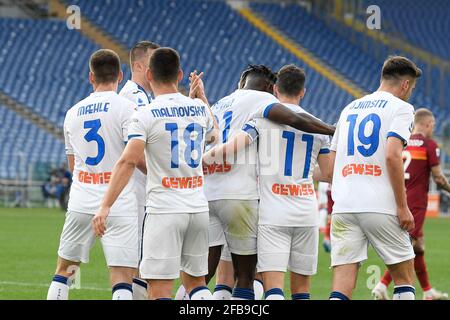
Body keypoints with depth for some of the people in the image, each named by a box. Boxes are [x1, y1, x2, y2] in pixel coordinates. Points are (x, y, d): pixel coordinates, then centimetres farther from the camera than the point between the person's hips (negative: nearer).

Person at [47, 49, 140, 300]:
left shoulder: (73, 112, 12)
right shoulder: (125, 108, -5)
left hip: (81, 202, 4)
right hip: (119, 204, -4)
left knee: (64, 270, 16)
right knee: (122, 278, -7)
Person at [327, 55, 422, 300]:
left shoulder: (349, 108, 21)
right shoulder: (400, 108, 1)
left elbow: (331, 162, 19)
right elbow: (392, 156, -13)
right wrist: (402, 207, -11)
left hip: (343, 207, 5)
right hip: (381, 207, -5)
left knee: (342, 288, -3)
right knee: (404, 279, 11)